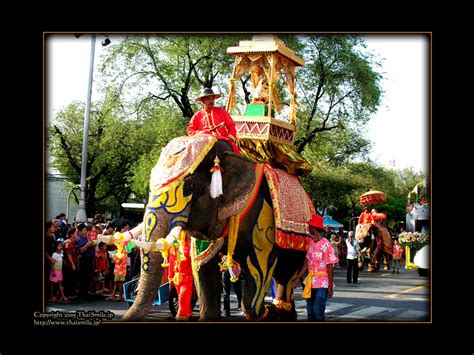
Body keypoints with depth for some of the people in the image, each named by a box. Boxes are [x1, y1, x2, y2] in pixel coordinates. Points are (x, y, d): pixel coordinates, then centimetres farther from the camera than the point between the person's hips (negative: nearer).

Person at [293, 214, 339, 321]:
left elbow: (330, 266, -13)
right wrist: (298, 278, 15)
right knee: (310, 312, 11)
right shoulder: (312, 243, 8)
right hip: (311, 282, 8)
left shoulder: (326, 244, -14)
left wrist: (330, 286, -14)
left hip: (322, 284, -8)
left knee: (318, 312, -11)